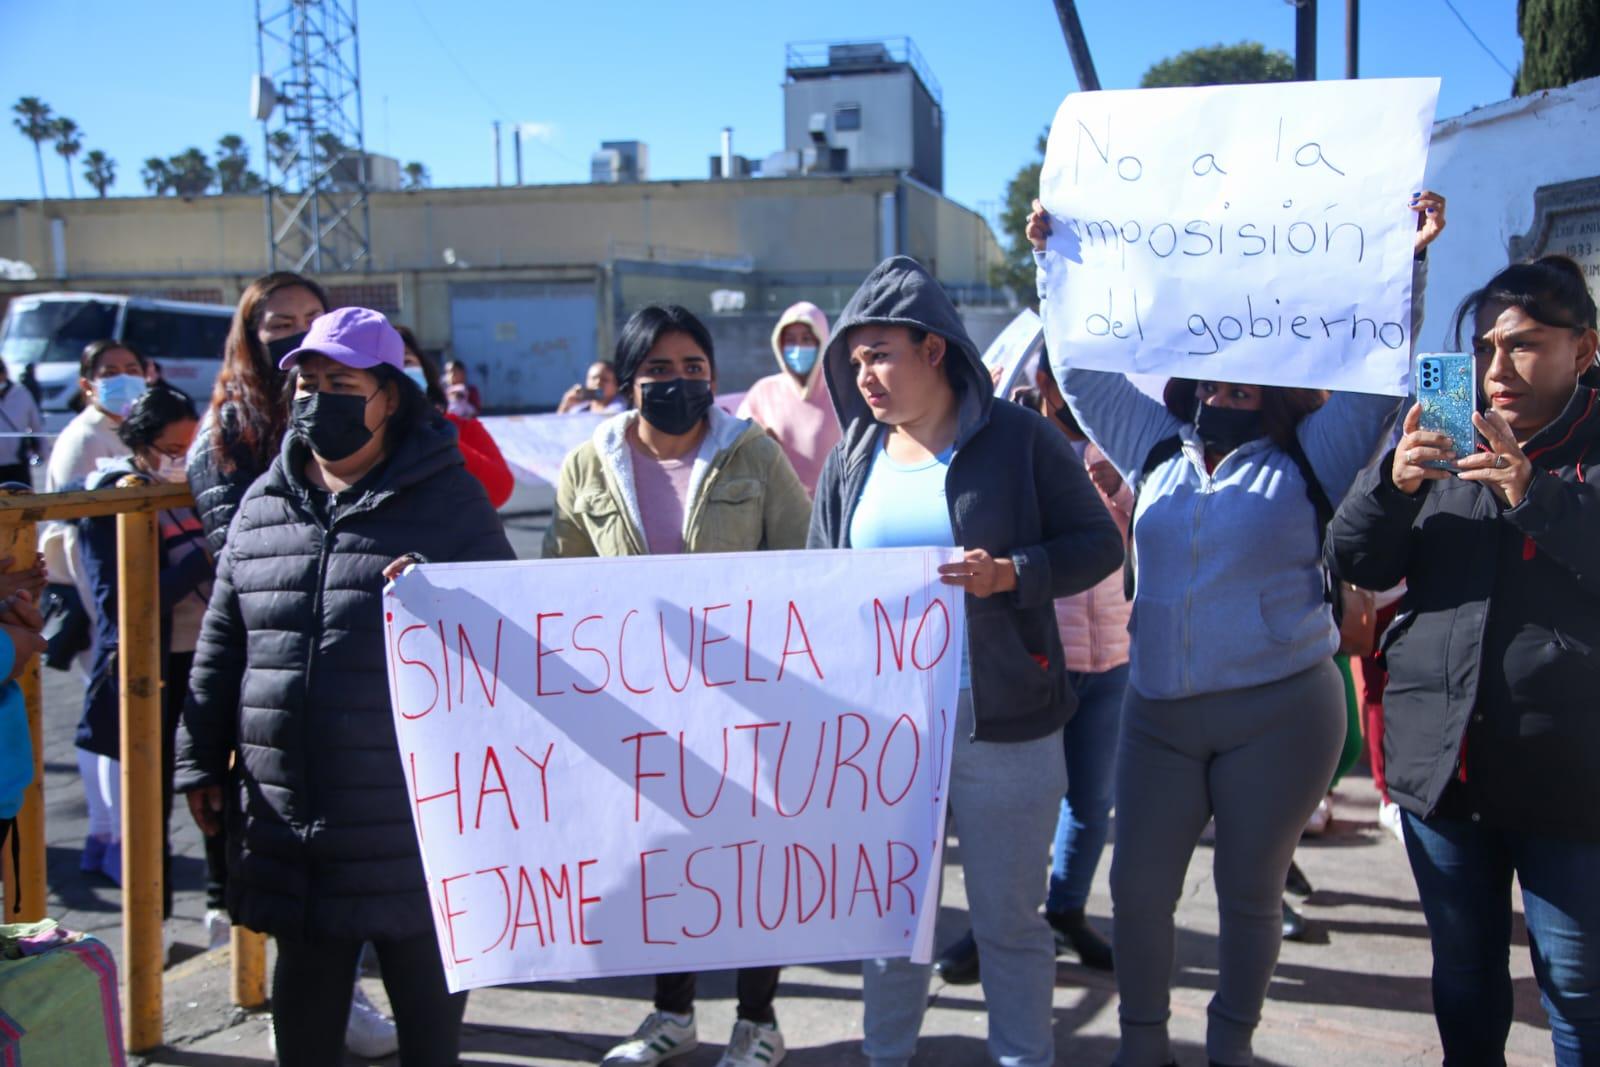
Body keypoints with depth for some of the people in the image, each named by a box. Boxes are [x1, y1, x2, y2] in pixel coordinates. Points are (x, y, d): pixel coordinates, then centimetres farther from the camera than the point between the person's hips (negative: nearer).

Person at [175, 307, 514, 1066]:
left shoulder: (448, 499, -4)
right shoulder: (262, 505, 9)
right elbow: (221, 647, 14)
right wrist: (201, 762, 12)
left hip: (414, 817, -4)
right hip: (288, 816, 4)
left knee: (427, 996, 12)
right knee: (305, 998, 18)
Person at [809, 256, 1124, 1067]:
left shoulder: (1018, 439, -5)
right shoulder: (851, 461, 7)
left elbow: (1098, 543, -1)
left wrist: (1012, 574, -18)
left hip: (1002, 723, -3)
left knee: (1008, 915, 9)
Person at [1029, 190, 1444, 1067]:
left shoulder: (1312, 459, 2)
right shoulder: (1158, 449, 11)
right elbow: (1084, 367, 13)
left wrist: (1405, 259, -11)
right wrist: (1055, 258, 11)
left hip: (1280, 710, -3)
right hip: (1159, 710, 3)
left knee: (1250, 889, 8)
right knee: (1139, 885, 6)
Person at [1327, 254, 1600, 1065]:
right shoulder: (1444, 440, 9)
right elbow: (1357, 562, 3)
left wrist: (1535, 494, -26)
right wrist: (1393, 482, -14)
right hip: (1439, 761, 4)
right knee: (1462, 972, 18)